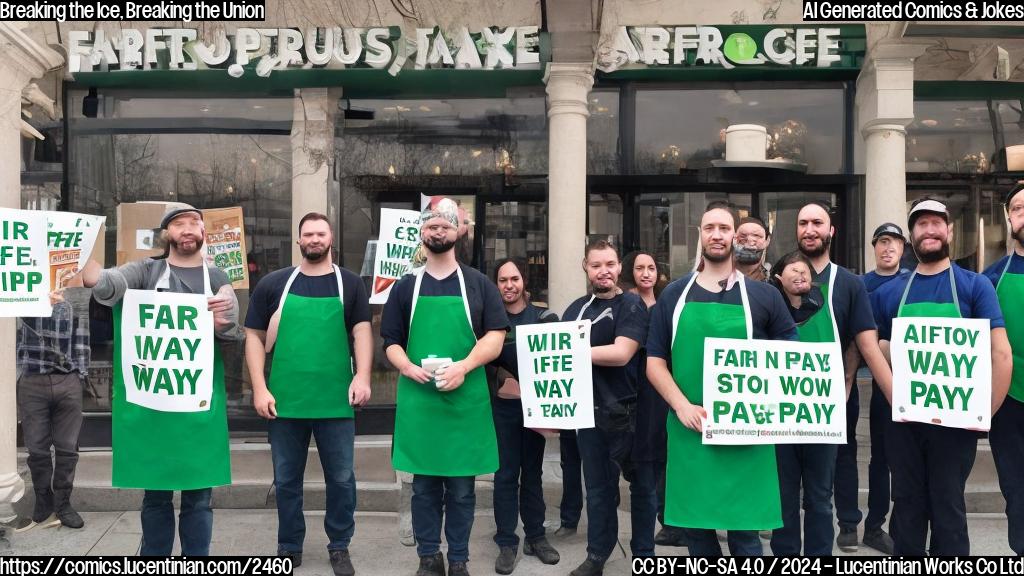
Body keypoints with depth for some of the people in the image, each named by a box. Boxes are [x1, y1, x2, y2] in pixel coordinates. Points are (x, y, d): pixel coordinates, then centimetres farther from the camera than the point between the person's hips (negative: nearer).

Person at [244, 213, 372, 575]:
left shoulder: (350, 284, 6)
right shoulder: (273, 284, 5)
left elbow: (362, 332, -1)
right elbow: (254, 337, 5)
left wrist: (362, 376, -16)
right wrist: (259, 389, -4)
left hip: (335, 401, 0)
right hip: (284, 400, 1)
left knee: (341, 478, 8)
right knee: (286, 479, 12)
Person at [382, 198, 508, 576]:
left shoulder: (478, 284, 6)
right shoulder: (406, 287, 10)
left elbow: (495, 337, 0)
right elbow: (391, 341, 9)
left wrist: (463, 367, -16)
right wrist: (408, 368, -11)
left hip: (466, 400, -1)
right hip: (418, 400, 1)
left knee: (461, 488, 7)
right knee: (424, 485, 8)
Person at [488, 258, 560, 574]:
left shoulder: (543, 317, 2)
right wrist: (503, 377, -19)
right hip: (503, 405, -1)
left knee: (532, 472, 12)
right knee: (506, 474, 3)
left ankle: (536, 537, 23)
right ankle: (507, 543, 11)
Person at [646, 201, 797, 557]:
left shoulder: (764, 296, 6)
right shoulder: (674, 295, 9)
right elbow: (655, 361, 7)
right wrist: (682, 406, -10)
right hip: (689, 431, 2)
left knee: (745, 532, 4)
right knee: (696, 528, 10)